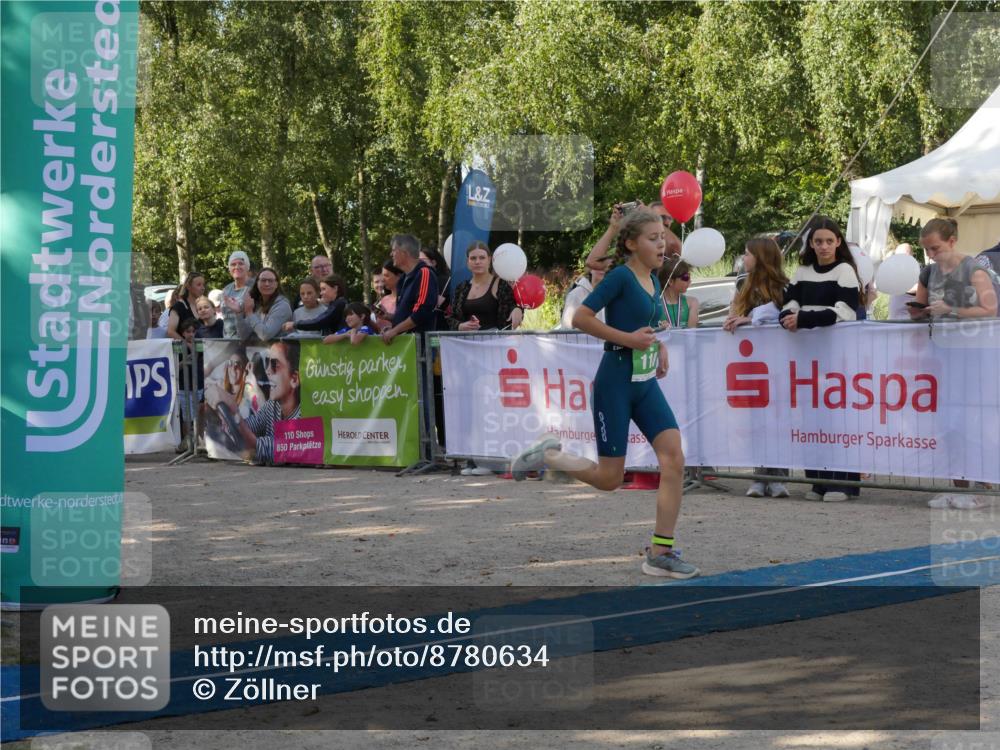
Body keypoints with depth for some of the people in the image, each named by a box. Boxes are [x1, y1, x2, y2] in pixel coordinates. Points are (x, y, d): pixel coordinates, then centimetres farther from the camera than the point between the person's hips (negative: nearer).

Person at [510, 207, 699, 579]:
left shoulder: (653, 281, 9)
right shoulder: (620, 276, -14)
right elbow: (580, 318, -19)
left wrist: (658, 344, 8)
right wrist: (629, 338, -21)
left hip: (646, 384, 7)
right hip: (615, 383, -7)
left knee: (674, 461, -6)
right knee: (609, 478, -1)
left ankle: (660, 552, 0)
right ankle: (545, 455, 23)